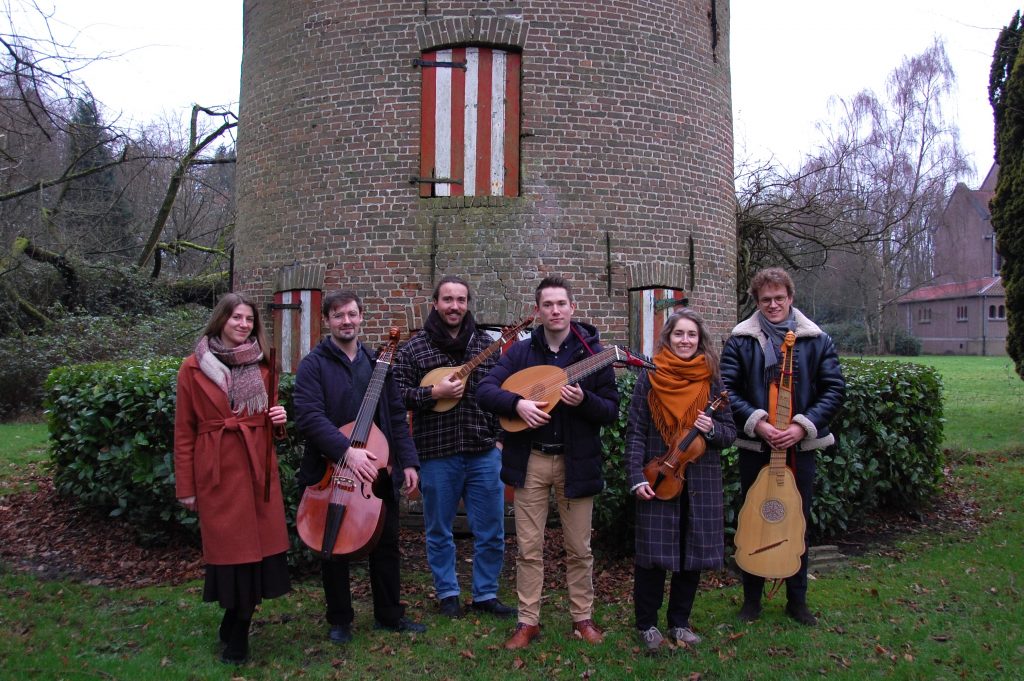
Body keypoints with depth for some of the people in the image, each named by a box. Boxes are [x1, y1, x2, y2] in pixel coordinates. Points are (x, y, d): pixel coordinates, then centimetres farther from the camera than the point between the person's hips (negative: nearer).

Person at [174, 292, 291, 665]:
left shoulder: (261, 365, 9)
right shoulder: (194, 368, -3)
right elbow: (184, 432, -2)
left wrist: (278, 418, -4)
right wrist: (185, 487, -3)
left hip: (258, 467, 4)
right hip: (217, 471, -4)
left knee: (258, 545, 6)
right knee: (232, 547, 4)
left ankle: (235, 631, 25)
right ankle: (235, 633, 24)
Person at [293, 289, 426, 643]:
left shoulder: (376, 363, 10)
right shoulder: (314, 364, -5)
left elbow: (396, 416, 11)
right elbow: (308, 415, -18)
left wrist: (408, 461, 2)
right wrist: (347, 450, -29)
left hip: (377, 470, 4)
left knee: (387, 544, 11)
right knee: (334, 549, 8)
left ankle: (389, 614, 27)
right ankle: (340, 620, 25)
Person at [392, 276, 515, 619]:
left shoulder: (485, 345, 7)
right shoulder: (414, 348, 0)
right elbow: (396, 393, -4)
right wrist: (434, 392, -17)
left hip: (484, 451, 2)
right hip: (437, 453, -2)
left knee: (491, 532, 8)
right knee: (439, 532, 12)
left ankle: (485, 594, 25)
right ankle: (447, 594, 29)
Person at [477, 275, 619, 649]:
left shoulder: (592, 352, -3)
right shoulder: (521, 351, 1)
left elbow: (611, 410, -4)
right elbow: (484, 390, -5)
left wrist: (583, 400, -25)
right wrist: (518, 402, -23)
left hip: (576, 461, -1)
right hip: (530, 460, 1)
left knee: (579, 548, 10)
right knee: (529, 547, 7)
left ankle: (582, 617, 27)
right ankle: (528, 621, 21)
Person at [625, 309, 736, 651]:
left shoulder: (711, 380, 4)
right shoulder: (650, 378, -2)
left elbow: (730, 432, 7)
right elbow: (635, 432, -3)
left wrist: (712, 429, -16)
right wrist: (636, 478, -12)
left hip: (701, 482, 3)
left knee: (693, 553, 9)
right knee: (653, 553, 1)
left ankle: (679, 622, 27)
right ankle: (646, 623, 20)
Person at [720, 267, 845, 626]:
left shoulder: (817, 340, 2)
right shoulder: (740, 341, -2)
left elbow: (834, 389, -1)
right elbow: (727, 389, -7)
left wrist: (803, 425, -13)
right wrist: (757, 422, -19)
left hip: (800, 447, 1)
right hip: (754, 447, -1)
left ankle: (797, 600, 28)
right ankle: (751, 598, 25)